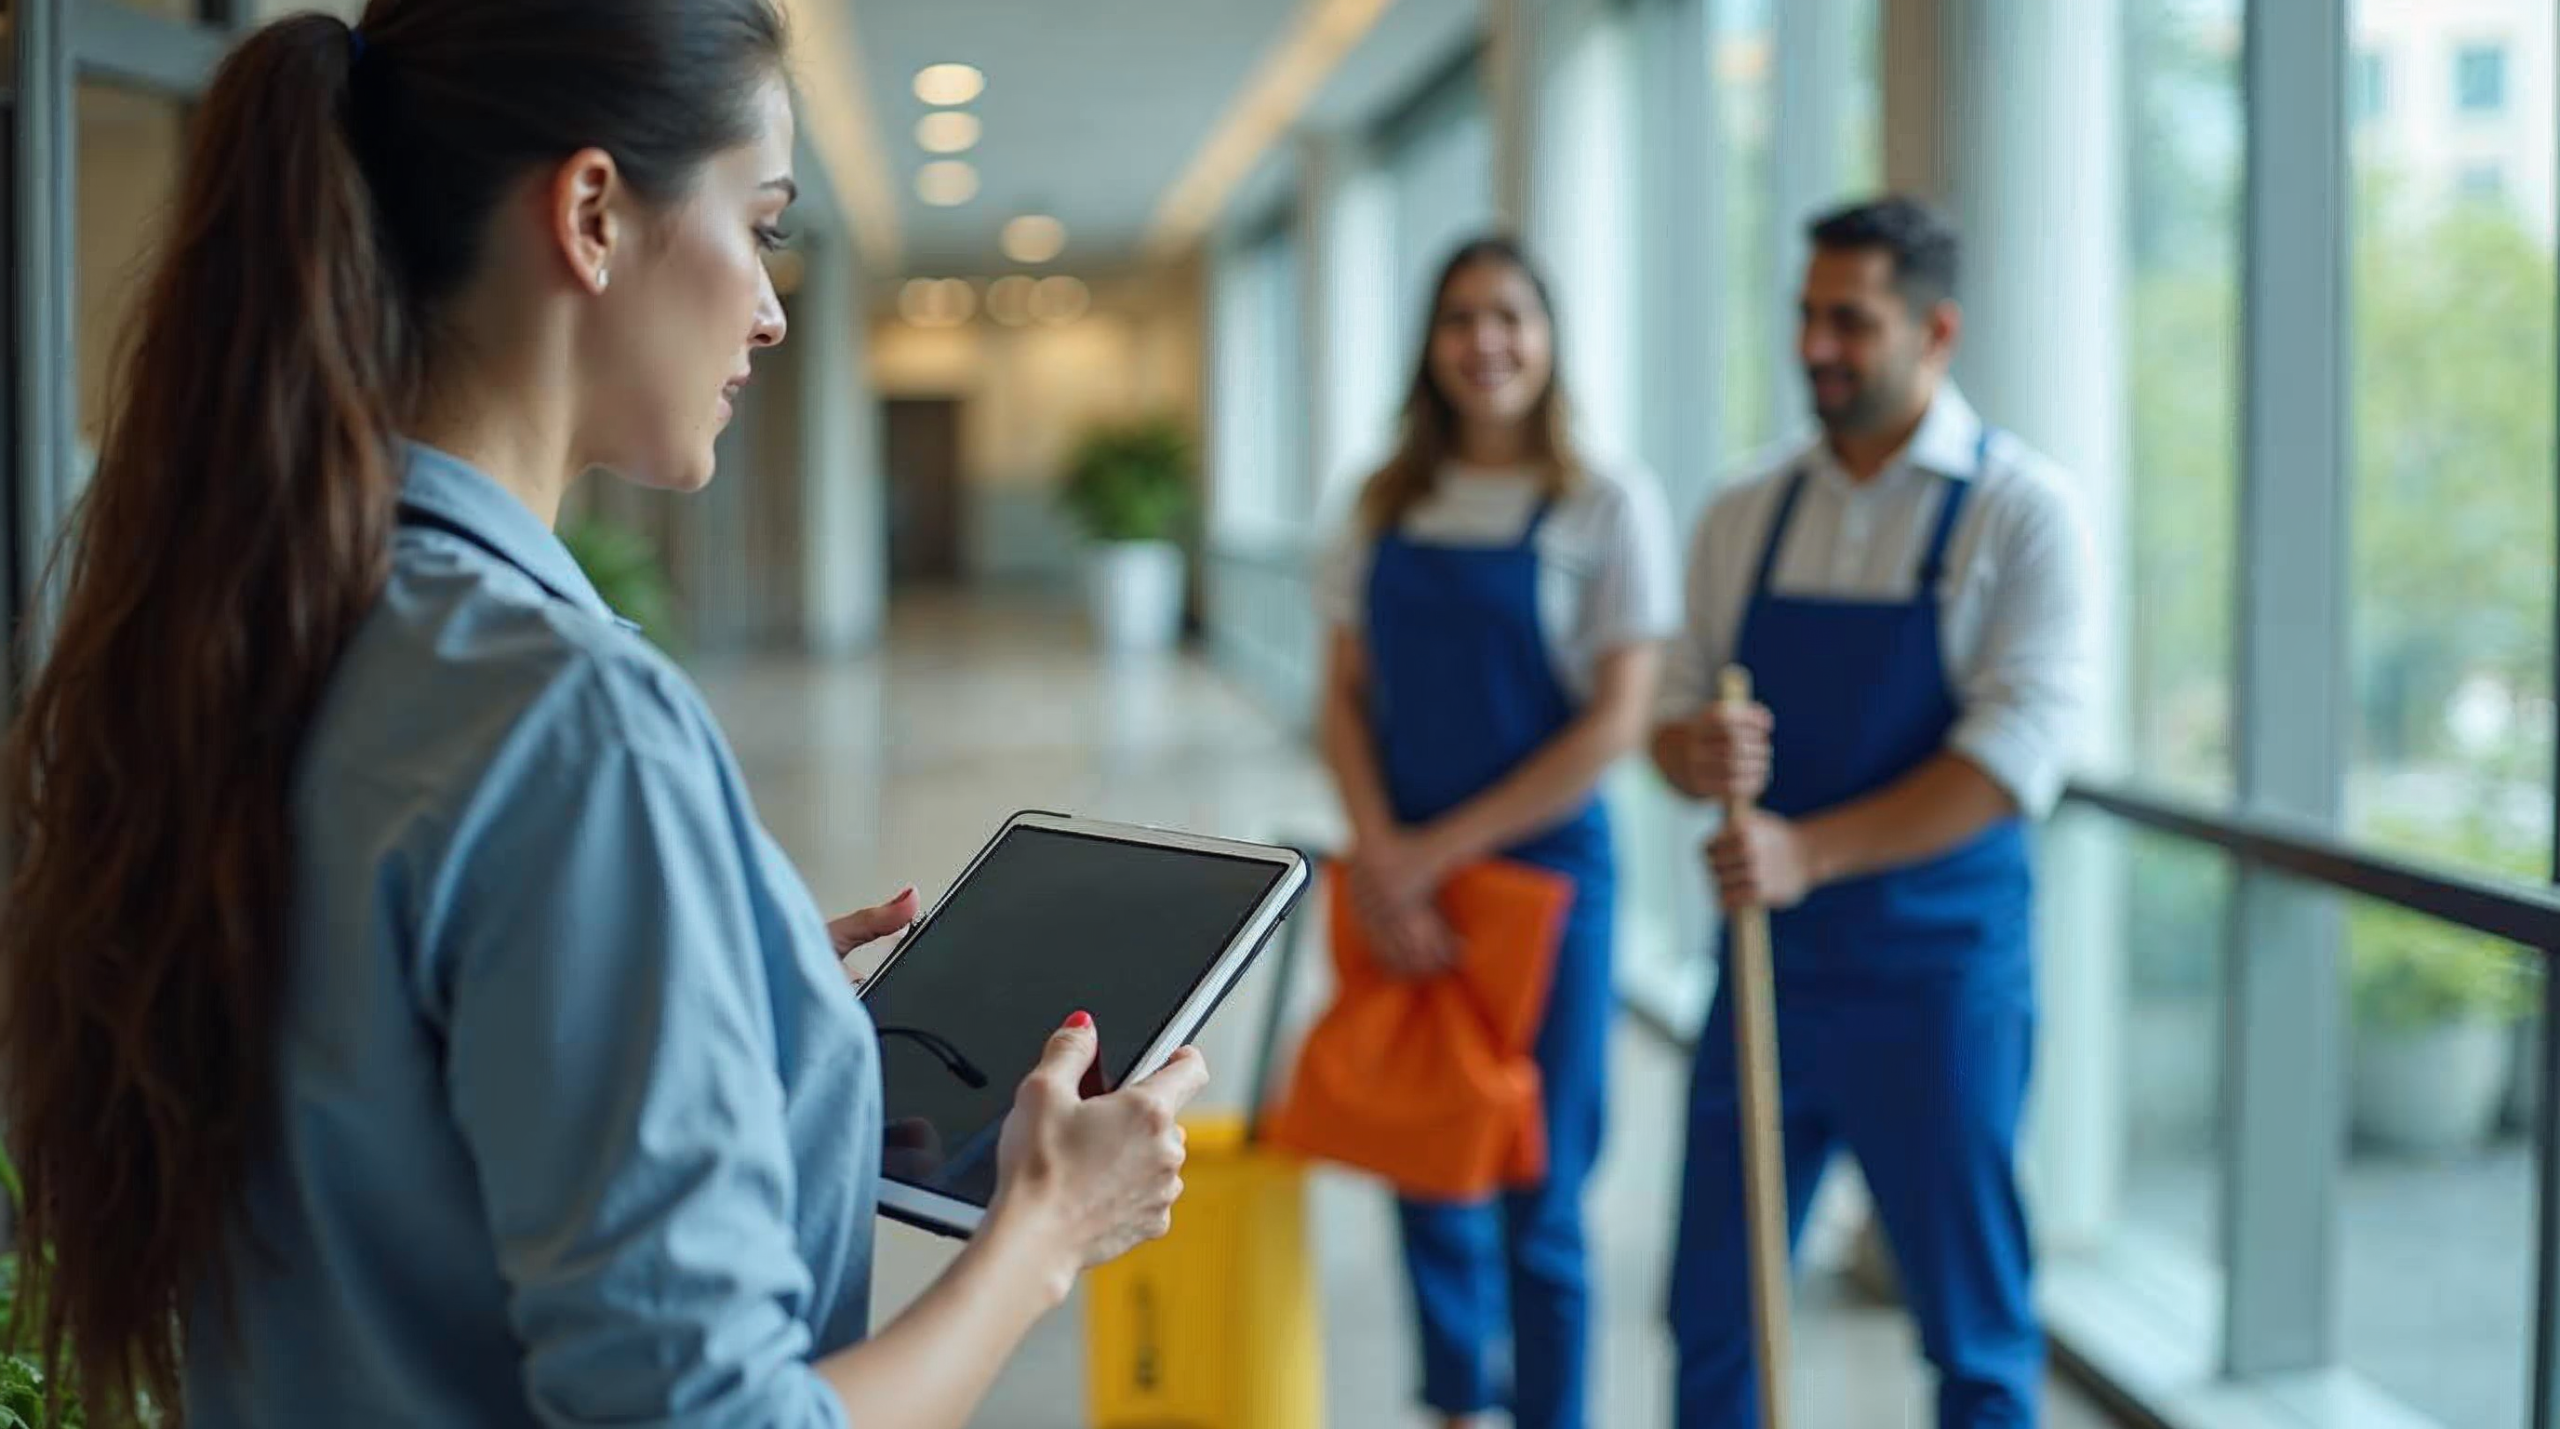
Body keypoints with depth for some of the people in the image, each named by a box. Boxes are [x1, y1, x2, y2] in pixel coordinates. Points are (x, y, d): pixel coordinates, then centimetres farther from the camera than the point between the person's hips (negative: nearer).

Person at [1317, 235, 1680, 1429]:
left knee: (1537, 1194, 4)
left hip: (1539, 872, -4)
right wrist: (1381, 859, -11)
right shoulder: (1385, 508, 6)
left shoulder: (1606, 508, -6)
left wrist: (1440, 852, -13)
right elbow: (1345, 701, 6)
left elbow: (1616, 722, -11)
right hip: (1402, 882, 4)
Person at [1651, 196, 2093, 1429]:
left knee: (1973, 1329, 7)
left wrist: (1811, 851, -24)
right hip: (1769, 963, 5)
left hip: (1935, 969, -4)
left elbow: (2014, 756, -16)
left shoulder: (2020, 511, -7)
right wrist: (1697, 753, -15)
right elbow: (1675, 714, 10)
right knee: (1713, 1308, 11)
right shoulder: (1749, 517, 8)